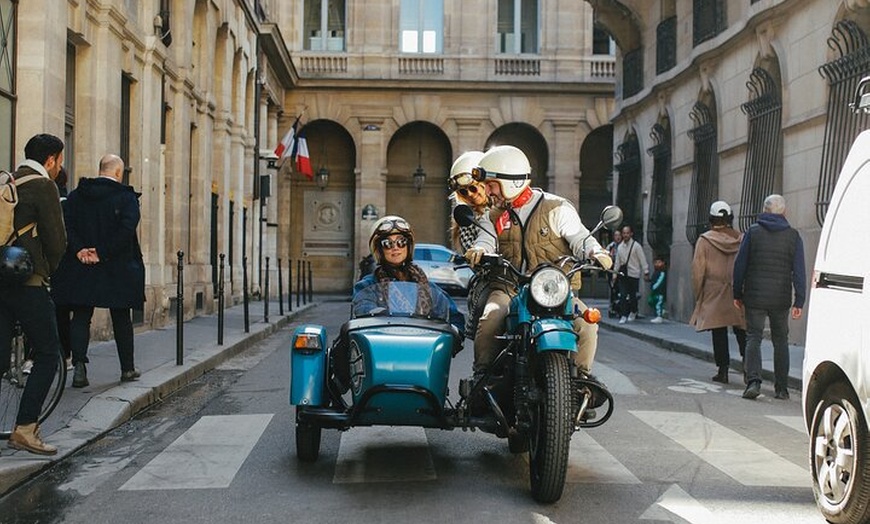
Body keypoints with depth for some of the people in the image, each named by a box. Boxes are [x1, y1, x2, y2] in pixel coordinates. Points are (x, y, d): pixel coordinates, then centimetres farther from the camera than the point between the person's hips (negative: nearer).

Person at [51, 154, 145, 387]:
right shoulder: (126, 196, -5)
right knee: (121, 319, 11)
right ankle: (127, 368, 19)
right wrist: (103, 253, -15)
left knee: (80, 317, 7)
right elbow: (126, 229, -18)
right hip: (117, 270, -2)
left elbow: (66, 223, -4)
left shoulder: (76, 194, 7)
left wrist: (79, 250, -10)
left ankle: (79, 364, -10)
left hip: (80, 268, 2)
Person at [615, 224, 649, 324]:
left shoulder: (636, 246, -5)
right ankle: (623, 316, -1)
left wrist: (646, 272, -8)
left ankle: (633, 313, 27)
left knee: (633, 295, 5)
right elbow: (617, 261, 14)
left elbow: (643, 260, -5)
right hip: (623, 274, 3)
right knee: (623, 295, -4)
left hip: (633, 274, -3)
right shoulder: (620, 247, 9)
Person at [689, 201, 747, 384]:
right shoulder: (741, 240, 2)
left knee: (719, 333, 3)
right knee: (742, 333, 8)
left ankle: (723, 370, 4)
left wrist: (698, 294, 6)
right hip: (738, 294, 2)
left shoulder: (704, 240, -4)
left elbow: (698, 270, -4)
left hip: (714, 295, -2)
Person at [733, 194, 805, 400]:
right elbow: (799, 271, -1)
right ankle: (781, 388, 12)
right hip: (781, 298, 1)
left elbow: (740, 265, 1)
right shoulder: (793, 236, 3)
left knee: (753, 338, 1)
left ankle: (753, 380, -17)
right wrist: (799, 301, -1)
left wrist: (738, 293, 8)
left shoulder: (753, 232, 0)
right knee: (780, 340, 10)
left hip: (755, 296, -1)